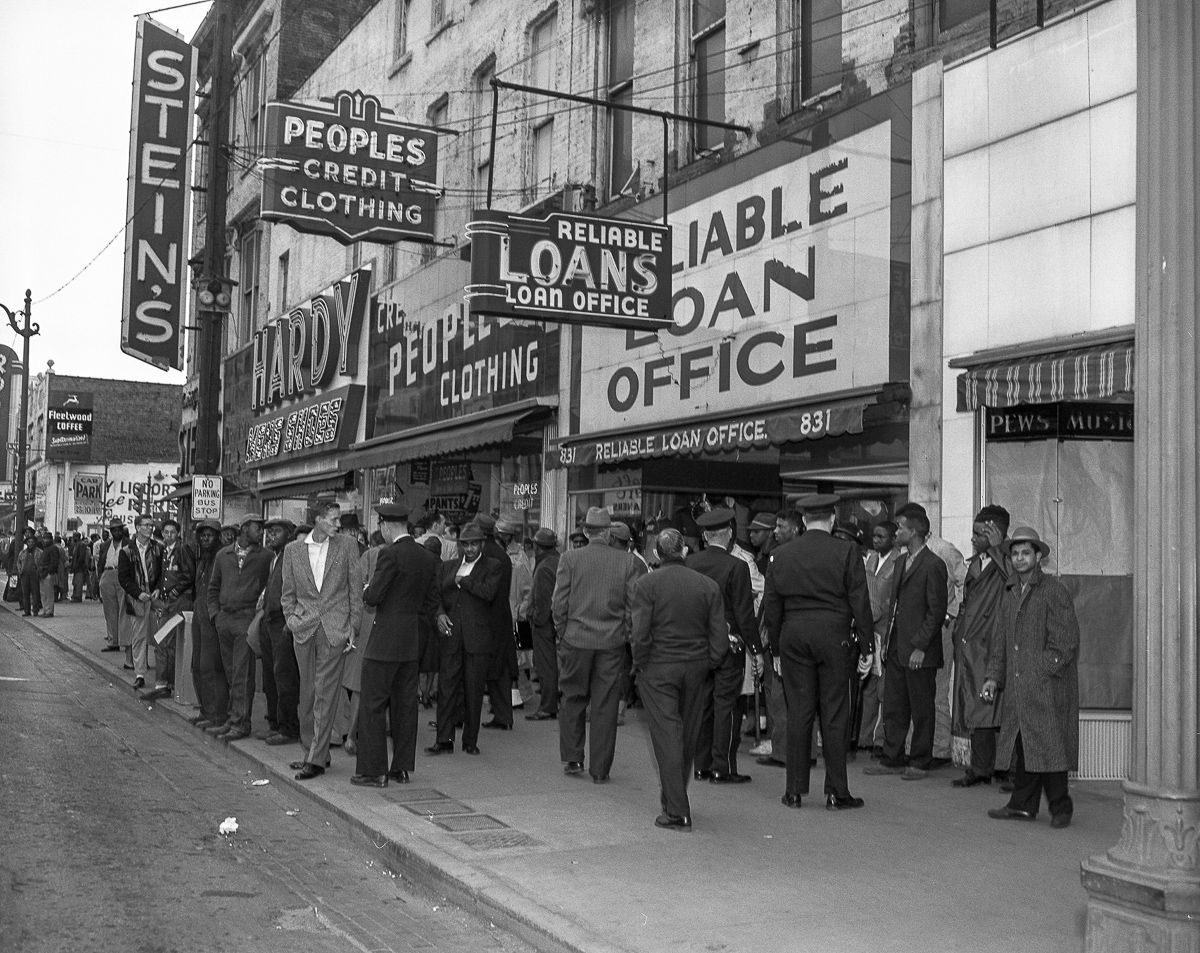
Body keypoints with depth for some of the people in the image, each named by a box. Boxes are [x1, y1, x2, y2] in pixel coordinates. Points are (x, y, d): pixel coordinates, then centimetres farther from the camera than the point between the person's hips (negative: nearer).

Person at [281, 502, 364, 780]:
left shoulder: (347, 544, 2)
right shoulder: (293, 549, 7)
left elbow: (356, 588, 4)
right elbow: (288, 593, 15)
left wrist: (353, 626, -1)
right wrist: (291, 618, 1)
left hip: (335, 629, -3)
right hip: (304, 629, 3)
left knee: (325, 694, -6)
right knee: (307, 694, 9)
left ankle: (316, 759, -5)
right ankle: (313, 752, 20)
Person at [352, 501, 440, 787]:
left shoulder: (390, 554, -15)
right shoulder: (428, 557, 7)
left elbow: (373, 597, -16)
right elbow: (431, 602, 11)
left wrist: (366, 591, 5)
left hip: (385, 639, -7)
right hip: (413, 642, 7)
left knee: (373, 705, 0)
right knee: (405, 704, 12)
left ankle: (373, 771, 2)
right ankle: (402, 768, 17)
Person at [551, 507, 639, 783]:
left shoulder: (570, 559, -5)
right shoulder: (626, 561, -3)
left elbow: (559, 603, -4)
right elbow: (633, 605, -2)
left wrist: (562, 633, 9)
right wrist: (625, 635, 10)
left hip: (576, 639, -1)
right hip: (612, 643, 1)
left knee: (573, 700, 14)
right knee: (605, 706, 6)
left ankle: (572, 758, 17)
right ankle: (600, 769, 10)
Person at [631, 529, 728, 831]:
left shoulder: (646, 584, -9)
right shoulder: (708, 585, 1)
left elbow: (640, 633, -14)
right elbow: (720, 635, 0)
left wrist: (639, 664, 0)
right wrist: (709, 665, 9)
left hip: (658, 669, -3)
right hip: (696, 669, 3)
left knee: (666, 736, -1)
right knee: (688, 735, 16)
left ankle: (677, 812, -4)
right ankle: (675, 799, 31)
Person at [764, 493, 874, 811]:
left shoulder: (780, 555, 5)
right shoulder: (846, 552, -4)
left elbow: (771, 607, 9)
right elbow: (860, 602, -5)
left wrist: (776, 650, 16)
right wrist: (865, 647, 0)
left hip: (793, 637, 3)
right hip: (834, 636, -3)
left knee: (798, 713, 8)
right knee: (834, 715, 3)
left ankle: (795, 790, 12)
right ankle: (836, 792, 7)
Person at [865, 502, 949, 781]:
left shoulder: (933, 566, -12)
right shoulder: (901, 562, 15)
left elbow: (936, 611, -14)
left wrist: (920, 647, -17)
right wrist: (888, 641, 12)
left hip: (919, 654, -8)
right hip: (896, 650, 8)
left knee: (921, 710, 4)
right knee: (893, 708, 11)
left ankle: (919, 763, 14)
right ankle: (892, 760, 20)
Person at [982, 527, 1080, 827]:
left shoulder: (1055, 592, -6)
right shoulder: (1009, 594, 15)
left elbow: (1066, 643, -10)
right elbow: (1003, 641, 19)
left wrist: (1040, 672, -14)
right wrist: (994, 676, 10)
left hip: (1048, 687, -6)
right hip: (1018, 689, 6)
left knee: (1048, 746, -1)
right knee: (1023, 747, 9)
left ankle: (1060, 808, 11)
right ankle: (1023, 805, 17)